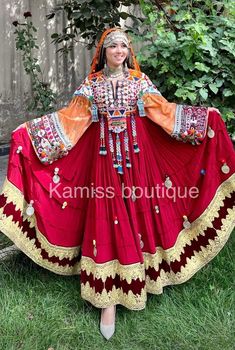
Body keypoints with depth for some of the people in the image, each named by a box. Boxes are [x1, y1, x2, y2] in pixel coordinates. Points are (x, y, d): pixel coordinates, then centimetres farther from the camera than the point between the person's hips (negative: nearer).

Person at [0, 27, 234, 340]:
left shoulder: (139, 79, 8)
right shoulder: (93, 82, 7)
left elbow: (163, 110, 4)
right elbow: (71, 116, 2)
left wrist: (204, 117, -3)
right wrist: (31, 129, -5)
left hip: (136, 156, 1)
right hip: (105, 157, -1)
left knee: (137, 213, 3)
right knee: (107, 218, -2)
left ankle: (134, 278, 21)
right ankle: (109, 297, 4)